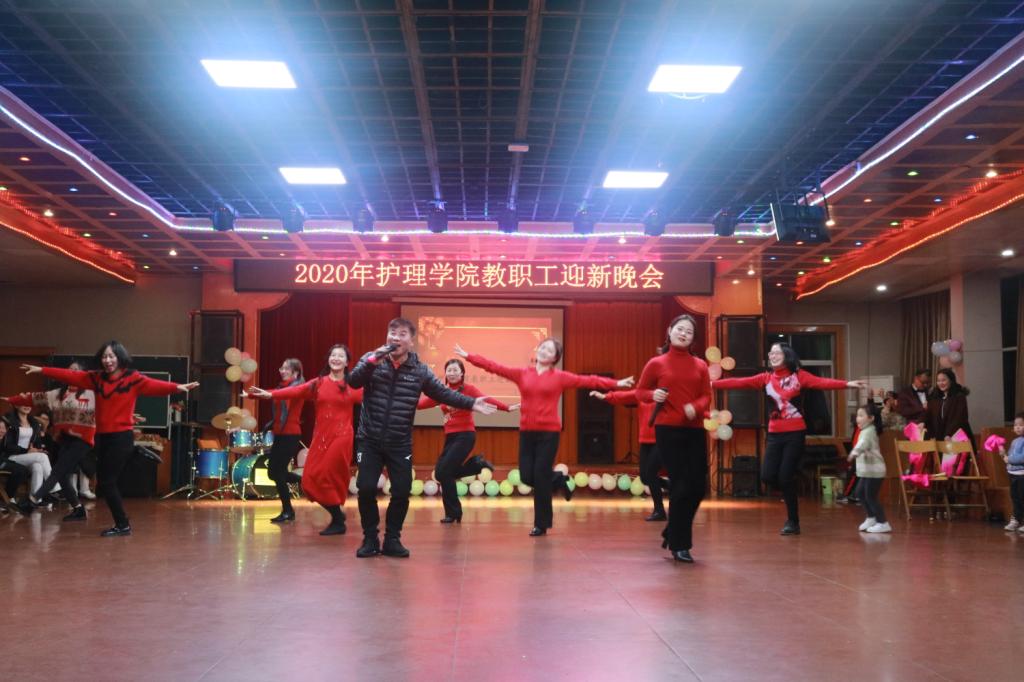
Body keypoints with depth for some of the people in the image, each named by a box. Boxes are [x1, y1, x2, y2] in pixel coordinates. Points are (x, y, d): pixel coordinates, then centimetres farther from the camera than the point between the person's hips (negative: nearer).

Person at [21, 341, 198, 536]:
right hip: (102, 437, 7)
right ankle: (121, 524, 20)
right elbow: (70, 375, 11)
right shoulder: (96, 378, 10)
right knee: (106, 482, 10)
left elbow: (154, 385, -22)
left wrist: (176, 387, -39)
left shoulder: (133, 378, -8)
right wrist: (41, 370, 10)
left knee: (107, 482, -8)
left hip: (122, 437, -7)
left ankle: (123, 525, 4)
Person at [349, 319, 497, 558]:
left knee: (401, 492, 0)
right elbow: (353, 381, -15)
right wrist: (373, 361, -28)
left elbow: (443, 393, 3)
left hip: (400, 443, 1)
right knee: (366, 489, -5)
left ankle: (392, 539, 18)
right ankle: (370, 539, 14)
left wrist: (471, 403, -7)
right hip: (369, 440, -1)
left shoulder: (420, 370, 0)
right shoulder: (371, 359, -2)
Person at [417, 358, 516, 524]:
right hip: (450, 437, 6)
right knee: (442, 473, 5)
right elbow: (425, 403, -2)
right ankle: (477, 463, 21)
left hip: (465, 436, -6)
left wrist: (507, 408, -35)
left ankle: (453, 513, 4)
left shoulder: (468, 389, -7)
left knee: (443, 472, -12)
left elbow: (486, 399, -21)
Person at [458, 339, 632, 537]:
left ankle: (541, 524, 11)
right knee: (526, 476, 2)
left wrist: (616, 384, -10)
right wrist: (468, 356, 2)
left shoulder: (560, 376, 0)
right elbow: (494, 367, 6)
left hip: (549, 432, -3)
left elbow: (588, 380, -3)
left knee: (540, 477, -4)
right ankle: (558, 480, 33)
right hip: (526, 432, 3)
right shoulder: (521, 373, 7)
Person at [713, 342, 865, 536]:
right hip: (774, 434, 4)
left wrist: (847, 384, -31)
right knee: (767, 475, -4)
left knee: (785, 477, -6)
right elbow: (739, 382, 0)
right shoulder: (766, 378, 5)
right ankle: (790, 494, 29)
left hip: (795, 433, -4)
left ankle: (793, 522, 11)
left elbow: (822, 383, -16)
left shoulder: (799, 375, -3)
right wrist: (711, 383, -6)